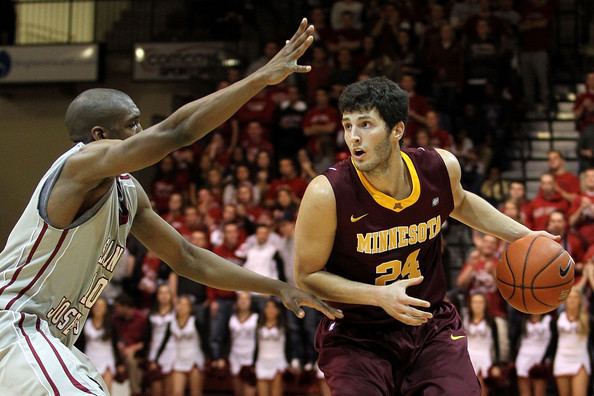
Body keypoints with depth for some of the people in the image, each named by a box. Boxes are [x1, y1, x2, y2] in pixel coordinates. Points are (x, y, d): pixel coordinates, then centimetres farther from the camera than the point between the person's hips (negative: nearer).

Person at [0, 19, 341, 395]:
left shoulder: (128, 194, 11)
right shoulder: (85, 162, -17)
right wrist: (263, 77, -26)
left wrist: (278, 287, 10)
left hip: (47, 335, 11)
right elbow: (177, 131, -29)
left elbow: (188, 258, 16)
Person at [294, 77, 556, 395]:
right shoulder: (326, 194, -22)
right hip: (356, 337, -3)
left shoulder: (441, 167, -9)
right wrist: (379, 295, -22)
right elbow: (306, 276, -11)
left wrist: (522, 235, 10)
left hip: (431, 325, 3)